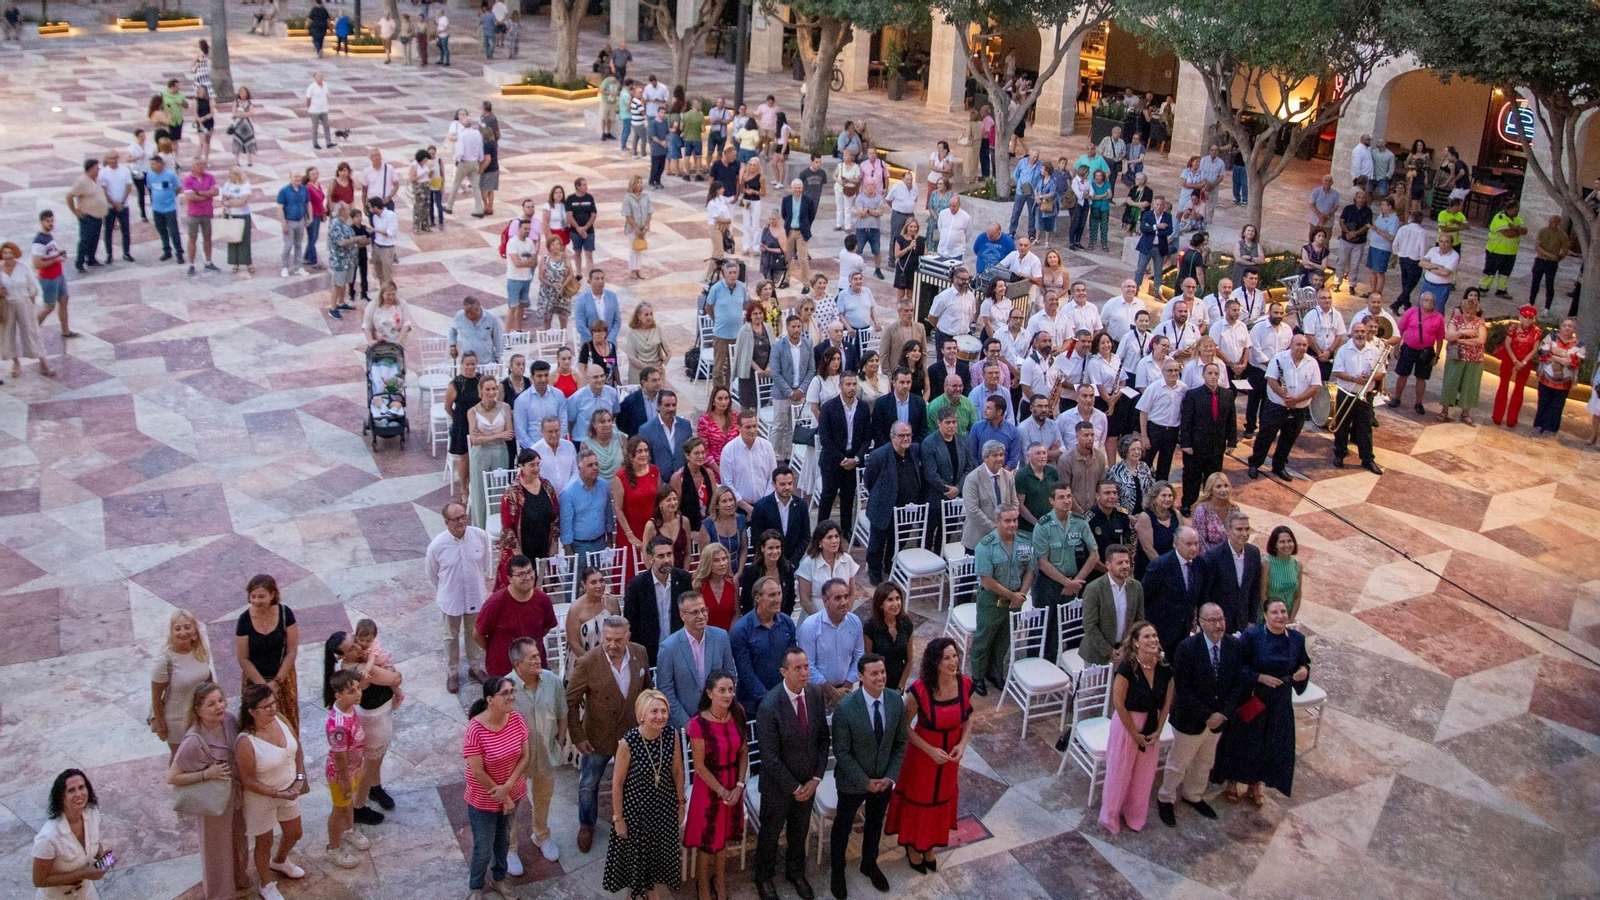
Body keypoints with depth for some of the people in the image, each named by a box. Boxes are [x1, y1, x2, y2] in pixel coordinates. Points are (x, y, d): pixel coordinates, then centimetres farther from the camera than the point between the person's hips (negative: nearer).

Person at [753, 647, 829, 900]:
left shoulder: (816, 693, -13)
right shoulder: (769, 706, -30)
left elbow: (823, 737, -3)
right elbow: (770, 757, -23)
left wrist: (816, 778, -8)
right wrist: (793, 788, -16)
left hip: (808, 781, 4)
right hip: (778, 783, -4)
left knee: (800, 830, 25)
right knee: (771, 831, 19)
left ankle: (796, 871, 50)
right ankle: (764, 877, 43)